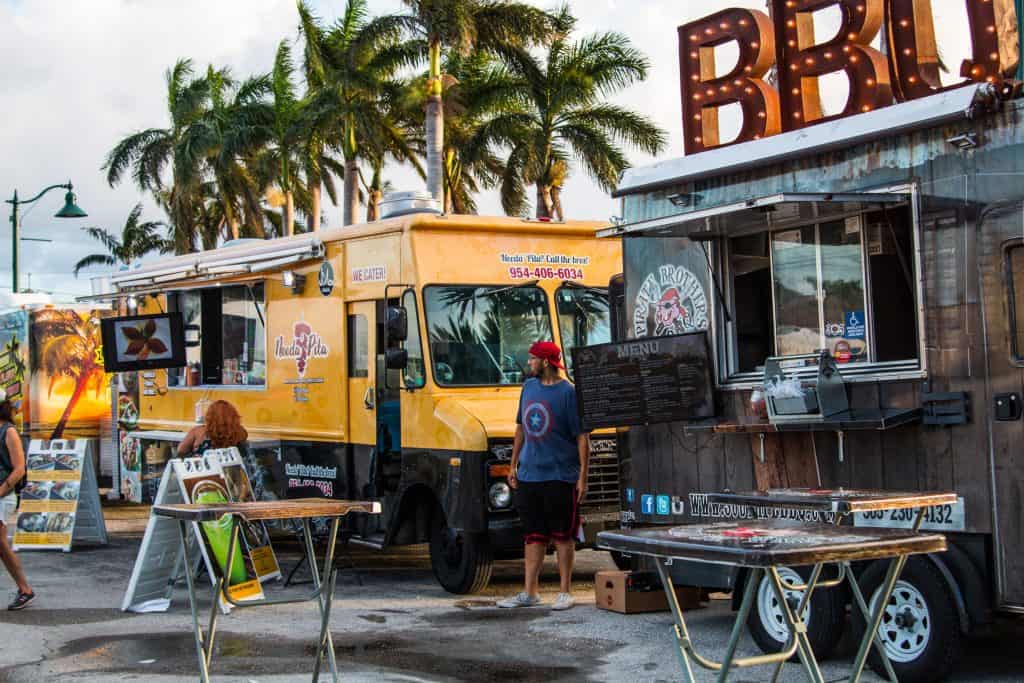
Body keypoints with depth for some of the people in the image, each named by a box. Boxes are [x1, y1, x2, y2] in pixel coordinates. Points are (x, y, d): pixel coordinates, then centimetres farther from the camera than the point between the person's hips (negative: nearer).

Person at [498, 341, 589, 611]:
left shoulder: (569, 393, -9)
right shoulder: (529, 387, 10)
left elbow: (582, 437, -9)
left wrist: (583, 477, -13)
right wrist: (514, 465, 16)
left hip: (560, 477, -6)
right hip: (528, 475, 6)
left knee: (563, 537, 4)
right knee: (533, 536, 11)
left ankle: (565, 592, 13)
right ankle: (529, 593, 16)